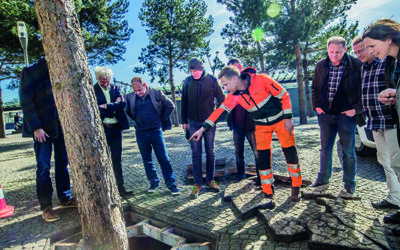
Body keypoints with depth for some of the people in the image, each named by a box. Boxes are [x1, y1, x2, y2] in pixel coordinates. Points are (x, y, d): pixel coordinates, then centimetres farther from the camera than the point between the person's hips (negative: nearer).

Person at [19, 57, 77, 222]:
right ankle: (46, 207, 10)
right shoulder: (30, 72, -4)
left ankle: (65, 199, 22)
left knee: (63, 163, 10)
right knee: (43, 167, -1)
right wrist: (36, 127, -16)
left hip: (61, 126, 5)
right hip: (43, 128, -4)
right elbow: (26, 102, -9)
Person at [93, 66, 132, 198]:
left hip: (116, 128, 3)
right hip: (101, 128, -3)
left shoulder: (115, 88, 10)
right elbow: (98, 111, -11)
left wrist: (106, 106, -13)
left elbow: (122, 103, -7)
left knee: (117, 159, 9)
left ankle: (120, 187, 19)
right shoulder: (93, 90, -1)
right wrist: (114, 106, -11)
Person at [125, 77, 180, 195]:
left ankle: (171, 184, 9)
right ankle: (154, 183, 27)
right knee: (147, 160, 11)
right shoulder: (130, 97, 2)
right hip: (141, 133, 3)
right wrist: (137, 121, 10)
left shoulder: (156, 93, -5)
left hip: (156, 131, -3)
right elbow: (127, 111, 20)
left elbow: (170, 106, 4)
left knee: (164, 159, -1)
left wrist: (162, 119, 2)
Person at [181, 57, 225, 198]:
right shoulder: (187, 82, 1)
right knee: (196, 153, 3)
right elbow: (184, 102, 8)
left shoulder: (212, 80, -5)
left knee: (210, 152, 8)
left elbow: (221, 99, 3)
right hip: (193, 122, 1)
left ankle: (210, 179, 23)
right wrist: (184, 121, 7)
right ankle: (197, 183, 11)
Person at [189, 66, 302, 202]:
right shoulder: (234, 96, -11)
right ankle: (268, 192, 15)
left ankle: (296, 187, 23)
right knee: (263, 157, -1)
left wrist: (288, 118, -15)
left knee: (290, 153, 3)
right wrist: (203, 128, -14)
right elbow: (220, 111, -10)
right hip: (262, 125, 3)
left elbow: (284, 95, -14)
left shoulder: (261, 79, -23)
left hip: (280, 119, -3)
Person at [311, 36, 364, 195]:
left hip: (346, 115, -3)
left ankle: (349, 183, 23)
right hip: (326, 115, 3)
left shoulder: (356, 65, -7)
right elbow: (314, 88, 14)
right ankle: (323, 177, 28)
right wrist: (316, 105, 4)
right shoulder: (321, 66, 3)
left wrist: (356, 109, -10)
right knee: (325, 149, 13)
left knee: (348, 151, 7)